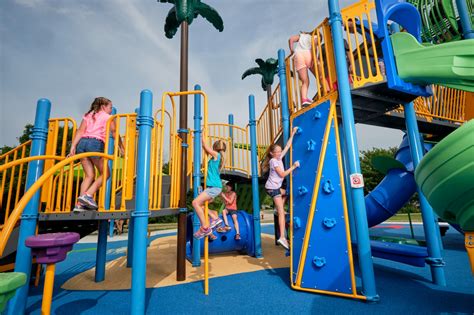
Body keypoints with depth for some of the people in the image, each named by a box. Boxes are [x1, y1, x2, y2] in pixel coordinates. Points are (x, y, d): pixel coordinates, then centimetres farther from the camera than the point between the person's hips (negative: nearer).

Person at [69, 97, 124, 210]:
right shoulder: (107, 117, 13)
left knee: (89, 175, 7)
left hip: (82, 143, 6)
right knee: (105, 173, 5)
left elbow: (80, 131, 11)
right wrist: (121, 147, 15)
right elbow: (115, 134, 8)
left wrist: (72, 148, 5)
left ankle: (80, 203, 0)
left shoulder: (88, 115, 24)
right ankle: (88, 195, -10)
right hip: (95, 143, -5)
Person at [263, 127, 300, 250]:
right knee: (281, 212, -11)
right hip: (272, 188, -9)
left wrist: (293, 133, 10)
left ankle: (279, 209, 26)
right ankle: (282, 237, -12)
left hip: (276, 187, 9)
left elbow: (288, 146, 11)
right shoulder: (273, 161, -14)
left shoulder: (279, 158, 8)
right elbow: (282, 174, -18)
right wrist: (294, 166, -15)